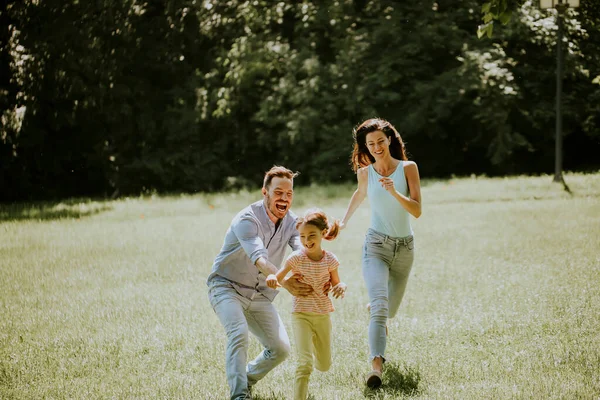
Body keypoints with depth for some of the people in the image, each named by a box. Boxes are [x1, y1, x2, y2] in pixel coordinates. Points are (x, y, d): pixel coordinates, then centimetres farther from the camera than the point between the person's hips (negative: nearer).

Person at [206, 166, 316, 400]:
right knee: (239, 333, -32)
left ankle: (247, 380, 24)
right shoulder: (247, 220, -25)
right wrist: (283, 281, -61)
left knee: (281, 349, -1)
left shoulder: (291, 222, -4)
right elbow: (259, 258, -42)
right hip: (227, 287, -6)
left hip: (259, 296, 6)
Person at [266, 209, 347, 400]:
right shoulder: (296, 258, -11)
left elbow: (335, 284, 5)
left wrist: (341, 286, -18)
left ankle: (314, 344, 51)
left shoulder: (330, 259, -6)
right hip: (301, 315, -3)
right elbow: (278, 279, -9)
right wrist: (271, 278, -33)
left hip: (323, 316, 3)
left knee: (324, 366, 18)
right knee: (305, 364, -17)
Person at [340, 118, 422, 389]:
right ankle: (376, 366, -34)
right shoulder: (365, 173, -1)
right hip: (376, 244, -1)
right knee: (380, 306, -24)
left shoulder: (408, 168, -6)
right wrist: (344, 221, 30)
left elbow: (417, 211, -13)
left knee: (390, 310, 19)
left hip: (404, 247, 1)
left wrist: (395, 192, -28)